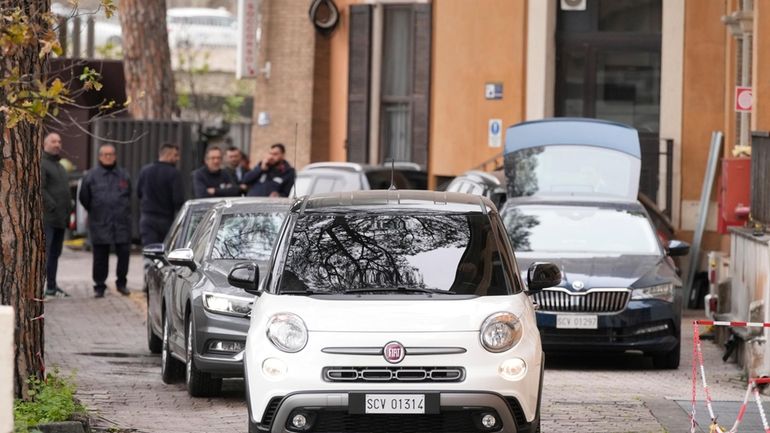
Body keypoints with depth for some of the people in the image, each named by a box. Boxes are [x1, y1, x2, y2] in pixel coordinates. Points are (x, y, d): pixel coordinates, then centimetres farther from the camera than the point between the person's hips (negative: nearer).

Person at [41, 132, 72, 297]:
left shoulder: (60, 167, 23)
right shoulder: (41, 164, -7)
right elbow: (40, 189, -17)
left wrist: (68, 210, 15)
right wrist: (53, 207, -21)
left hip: (60, 219, 9)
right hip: (46, 217, -9)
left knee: (55, 253, 12)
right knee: (44, 252, -13)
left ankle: (52, 286, 18)